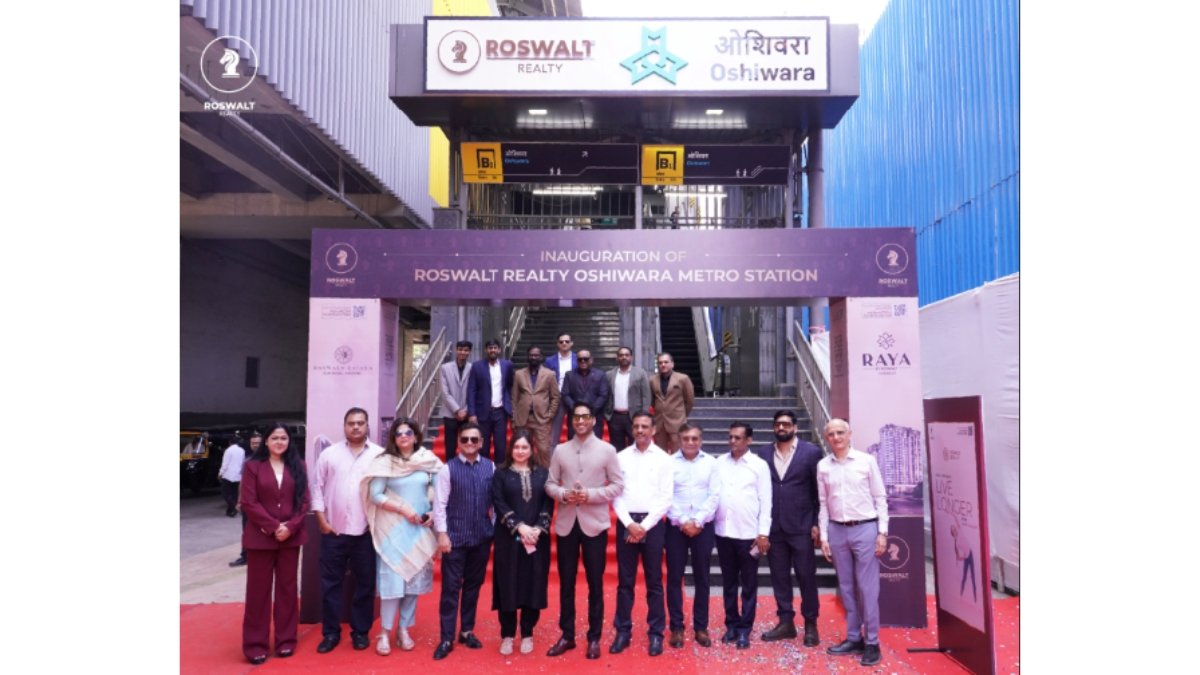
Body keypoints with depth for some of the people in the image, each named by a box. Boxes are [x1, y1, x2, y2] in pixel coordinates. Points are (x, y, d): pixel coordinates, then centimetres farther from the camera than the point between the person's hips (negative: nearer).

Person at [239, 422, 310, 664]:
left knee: (287, 588, 9)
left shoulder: (298, 465, 6)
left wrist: (291, 526, -13)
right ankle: (255, 644, 13)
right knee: (258, 589, 4)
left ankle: (286, 640, 19)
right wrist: (273, 527, -15)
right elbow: (249, 502, -8)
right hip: (261, 537, -2)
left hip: (291, 537, 2)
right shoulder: (253, 466, -1)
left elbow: (304, 500, 2)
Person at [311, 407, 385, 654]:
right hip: (333, 530, 1)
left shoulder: (380, 455, 1)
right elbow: (317, 487, 5)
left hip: (366, 532, 0)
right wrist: (322, 520, -2)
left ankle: (360, 631, 20)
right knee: (330, 583, 6)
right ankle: (330, 632, 18)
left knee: (365, 584, 7)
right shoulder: (329, 453, 4)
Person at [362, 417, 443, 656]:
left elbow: (437, 491, 9)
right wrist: (403, 509, -15)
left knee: (414, 578, 7)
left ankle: (403, 630, 18)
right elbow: (375, 495, -9)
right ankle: (384, 633, 8)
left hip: (419, 528, 3)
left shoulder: (428, 460, 3)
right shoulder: (385, 462, -5)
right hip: (393, 528, -3)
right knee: (392, 579, -4)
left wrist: (433, 513, -6)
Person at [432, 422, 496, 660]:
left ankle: (467, 631, 28)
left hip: (482, 536, 3)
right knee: (451, 587, 1)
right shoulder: (448, 469, -6)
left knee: (474, 585, 14)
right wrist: (442, 534, -11)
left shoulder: (490, 467, 1)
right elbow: (440, 504, -7)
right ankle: (446, 639, 10)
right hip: (455, 537, -3)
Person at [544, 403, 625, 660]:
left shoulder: (607, 450, -1)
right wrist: (563, 494, -14)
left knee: (595, 584, 5)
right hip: (566, 523, 2)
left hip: (594, 524, -2)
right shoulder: (560, 450, 6)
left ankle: (594, 638, 17)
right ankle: (567, 635, 22)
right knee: (566, 583, 9)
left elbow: (618, 485, -4)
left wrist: (591, 495, -16)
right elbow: (550, 483, 6)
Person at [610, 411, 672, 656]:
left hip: (653, 523, -1)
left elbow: (666, 498, -3)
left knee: (654, 581, 6)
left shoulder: (663, 458, 1)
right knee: (625, 581, 7)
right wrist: (630, 523, -9)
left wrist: (644, 526, -10)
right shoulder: (621, 457, 5)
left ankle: (656, 633, 14)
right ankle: (622, 631, 16)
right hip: (626, 523, 1)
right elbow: (615, 494, 2)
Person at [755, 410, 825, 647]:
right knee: (779, 577, 10)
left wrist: (817, 524, -6)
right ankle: (786, 622, 21)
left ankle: (810, 624, 17)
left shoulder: (812, 452, -1)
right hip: (773, 527, 3)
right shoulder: (762, 453, 7)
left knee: (806, 576, 4)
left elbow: (820, 491, -1)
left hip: (801, 526, -3)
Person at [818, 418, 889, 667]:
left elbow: (880, 498, 0)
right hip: (837, 531, 3)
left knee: (867, 588, 0)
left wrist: (882, 532, -5)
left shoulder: (866, 461, -2)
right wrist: (823, 537, 6)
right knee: (846, 588, 10)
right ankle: (853, 638, 20)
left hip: (865, 528, -3)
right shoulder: (823, 466, 5)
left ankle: (872, 643, 9)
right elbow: (823, 503, 9)